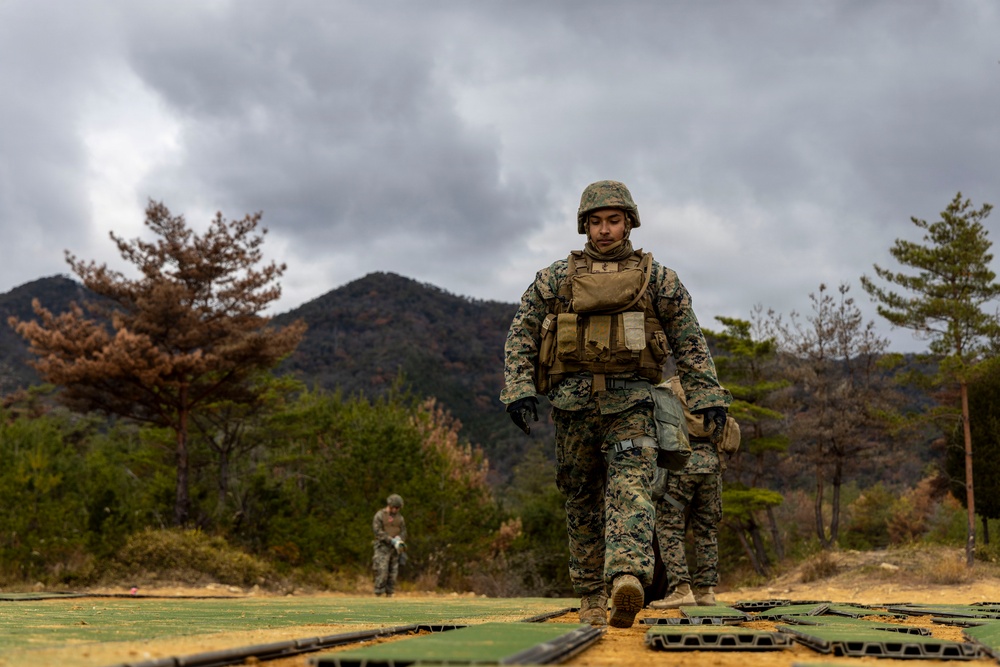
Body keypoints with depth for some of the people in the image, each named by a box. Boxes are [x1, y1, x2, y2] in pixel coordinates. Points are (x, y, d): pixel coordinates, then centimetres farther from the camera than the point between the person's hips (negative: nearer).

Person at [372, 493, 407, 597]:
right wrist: (391, 540, -20)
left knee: (393, 572, 2)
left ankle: (389, 594, 6)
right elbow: (377, 531, -13)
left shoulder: (399, 517, 11)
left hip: (394, 548, 5)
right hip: (383, 547, -5)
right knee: (382, 572, -13)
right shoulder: (379, 515, -5)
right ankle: (378, 594, -9)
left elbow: (403, 532, 11)